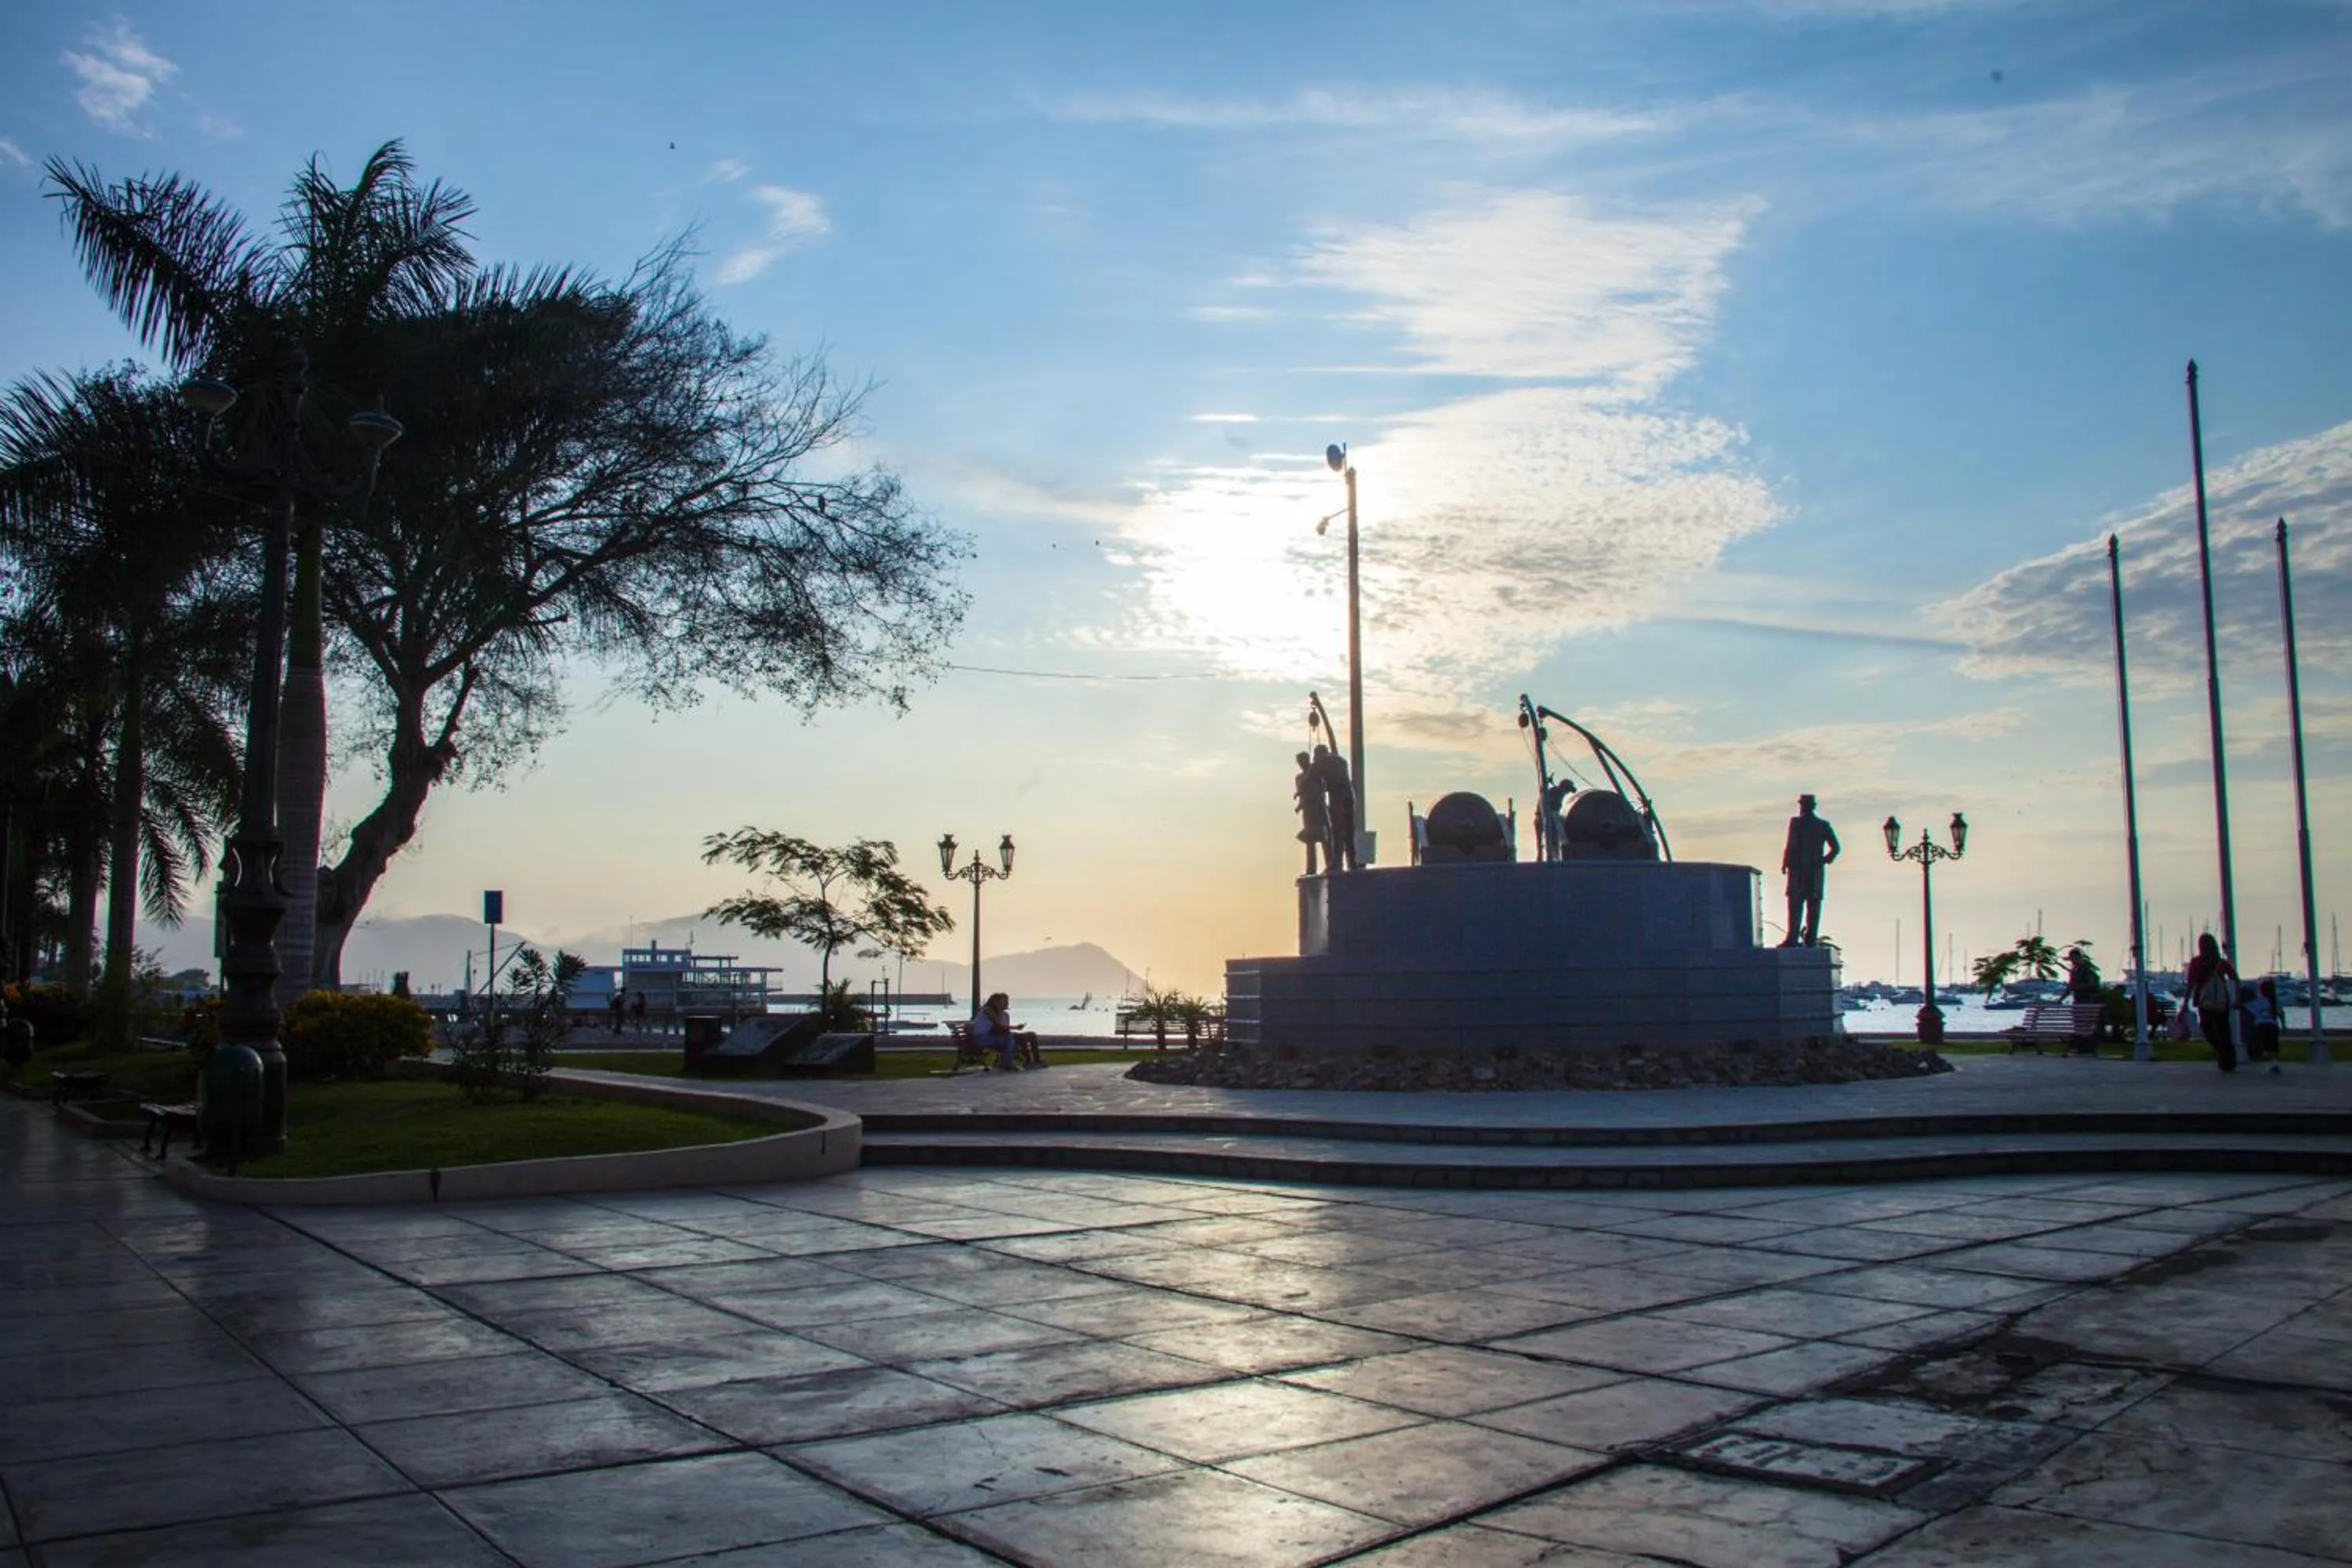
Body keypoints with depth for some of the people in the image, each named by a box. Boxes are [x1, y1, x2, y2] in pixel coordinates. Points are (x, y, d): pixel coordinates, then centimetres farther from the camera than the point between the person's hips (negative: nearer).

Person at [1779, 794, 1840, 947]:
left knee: (1795, 904, -4)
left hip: (1798, 868, -4)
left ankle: (1792, 938, -10)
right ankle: (1811, 939, 2)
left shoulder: (1796, 822, -4)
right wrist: (1825, 860, 15)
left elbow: (1790, 845, -11)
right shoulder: (1824, 825, 8)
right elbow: (1835, 847, 3)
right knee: (1814, 905, 6)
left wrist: (1785, 864, -2)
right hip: (1817, 871, 4)